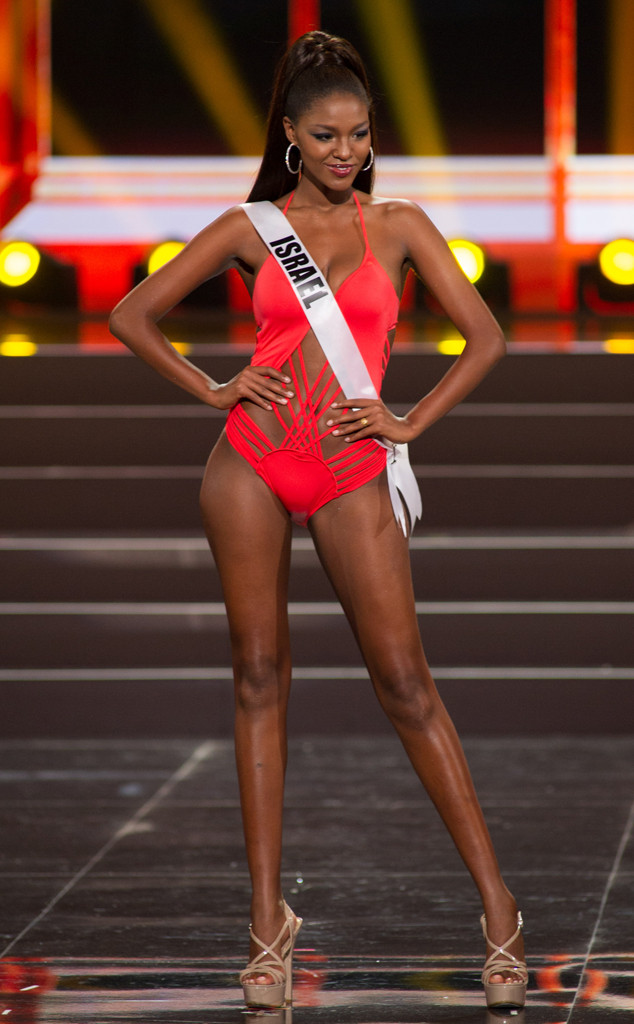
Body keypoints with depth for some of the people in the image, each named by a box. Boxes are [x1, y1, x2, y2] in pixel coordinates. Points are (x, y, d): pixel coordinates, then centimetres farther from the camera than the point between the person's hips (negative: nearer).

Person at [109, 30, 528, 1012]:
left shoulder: (398, 225, 6)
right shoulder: (250, 229, 6)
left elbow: (485, 337, 5)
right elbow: (132, 315, 11)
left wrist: (412, 420, -2)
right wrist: (210, 388, 1)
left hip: (352, 478, -1)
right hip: (252, 463, 1)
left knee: (405, 681, -4)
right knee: (260, 676, 3)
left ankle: (498, 909, -1)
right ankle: (269, 916, 8)